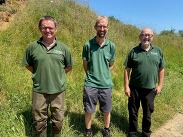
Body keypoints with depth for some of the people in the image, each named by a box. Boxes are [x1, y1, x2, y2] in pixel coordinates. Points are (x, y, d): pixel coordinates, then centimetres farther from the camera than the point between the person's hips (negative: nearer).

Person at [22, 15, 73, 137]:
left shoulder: (63, 48, -2)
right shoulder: (32, 47, -4)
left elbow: (69, 67, 10)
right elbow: (28, 65, 10)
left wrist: (58, 75, 4)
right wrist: (39, 74, 4)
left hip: (58, 90, 1)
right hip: (39, 90, 0)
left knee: (58, 120, 17)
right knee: (40, 120, 16)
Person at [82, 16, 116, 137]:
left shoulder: (111, 46, -1)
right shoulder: (88, 45, -5)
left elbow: (111, 65, 9)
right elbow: (85, 64, 6)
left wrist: (104, 76, 3)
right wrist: (91, 76, 4)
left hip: (106, 84, 1)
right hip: (90, 84, -1)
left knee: (107, 110, 15)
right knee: (88, 110, 11)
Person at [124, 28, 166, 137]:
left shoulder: (158, 51, 2)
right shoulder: (134, 51, -4)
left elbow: (161, 69, 7)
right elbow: (127, 70, -4)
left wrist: (160, 85, 3)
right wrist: (126, 86, -7)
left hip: (150, 89, 2)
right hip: (134, 88, -1)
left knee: (148, 112, 16)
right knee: (133, 112, 12)